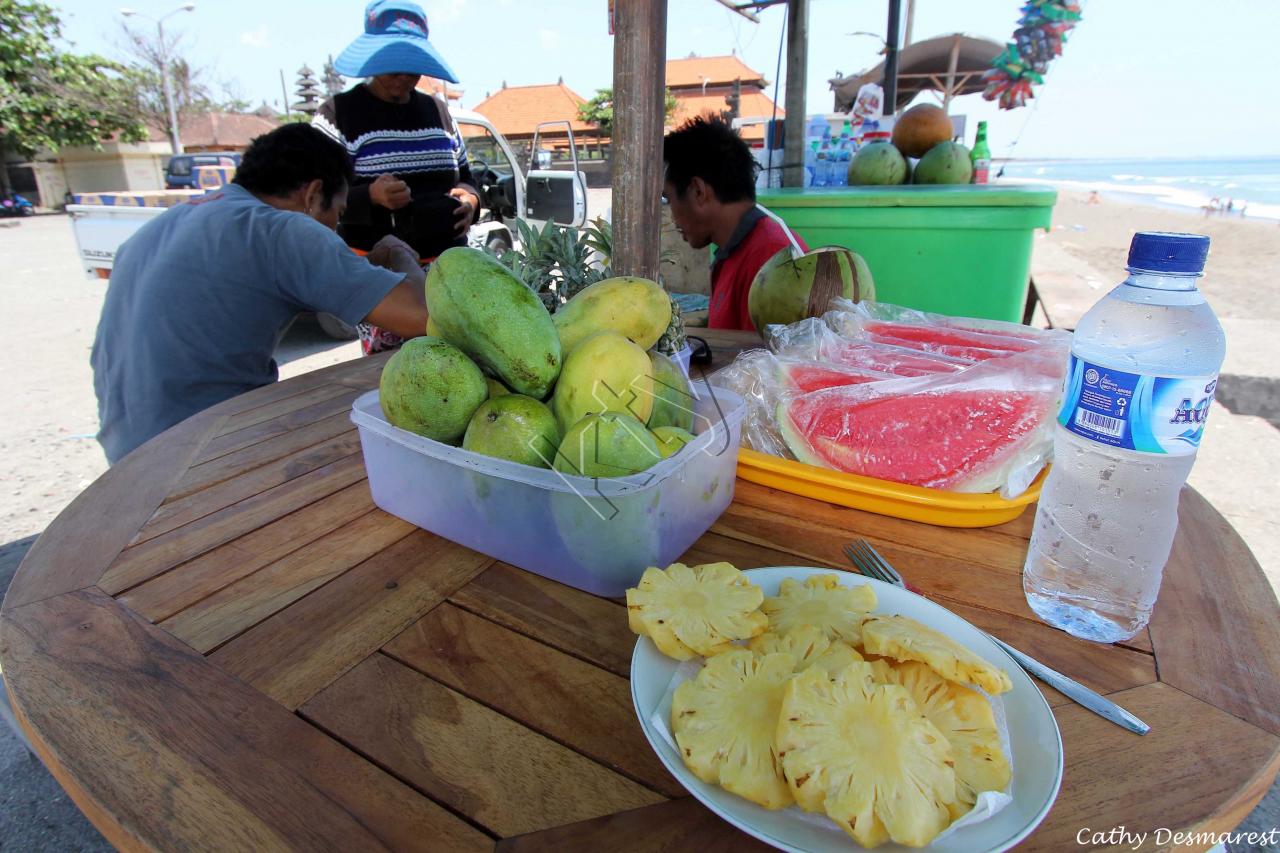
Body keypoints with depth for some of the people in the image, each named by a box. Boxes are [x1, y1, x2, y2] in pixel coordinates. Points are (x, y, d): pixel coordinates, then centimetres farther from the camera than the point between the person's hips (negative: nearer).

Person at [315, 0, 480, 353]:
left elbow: (465, 176, 23)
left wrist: (469, 198, -1)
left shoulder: (438, 110, 17)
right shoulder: (339, 114, 3)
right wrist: (370, 196, -23)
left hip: (448, 264, 4)